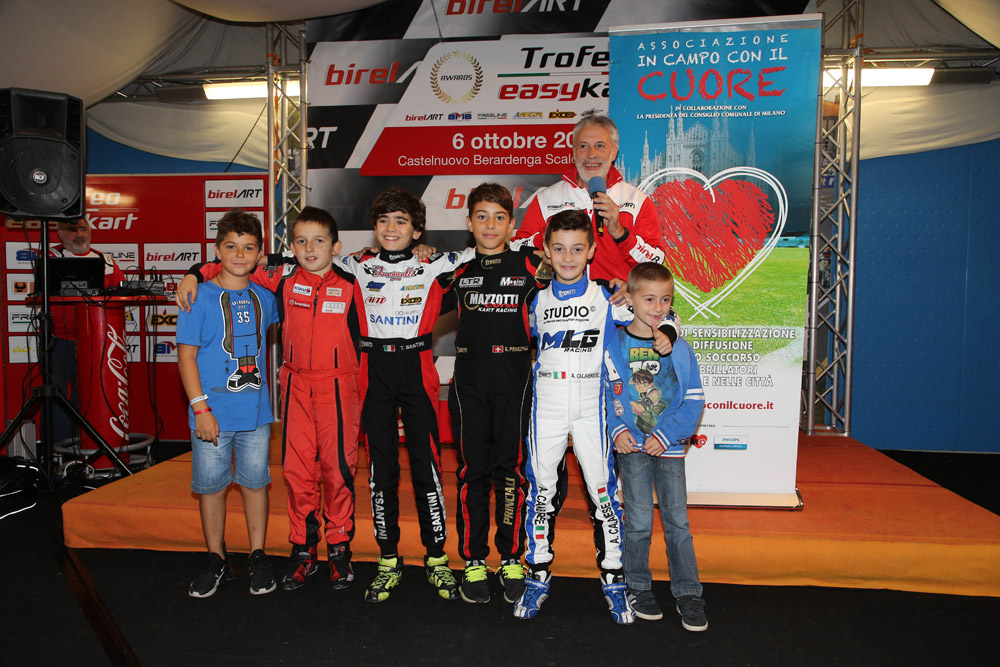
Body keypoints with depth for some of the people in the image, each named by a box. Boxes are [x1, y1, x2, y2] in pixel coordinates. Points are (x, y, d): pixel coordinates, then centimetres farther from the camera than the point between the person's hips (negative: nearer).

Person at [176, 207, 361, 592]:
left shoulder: (348, 288, 0)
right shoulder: (283, 279, 3)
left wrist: (363, 398, 2)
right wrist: (194, 275, -1)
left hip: (338, 388, -2)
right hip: (297, 387, 2)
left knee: (338, 467, 2)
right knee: (297, 469, 6)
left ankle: (339, 548, 18)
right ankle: (303, 550, 20)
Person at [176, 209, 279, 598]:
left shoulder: (264, 298, 5)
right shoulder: (199, 297, -6)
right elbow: (186, 355, -8)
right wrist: (201, 409, -13)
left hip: (256, 411, 3)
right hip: (212, 413, -3)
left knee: (255, 482, 10)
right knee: (211, 486, 9)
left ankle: (258, 557, 24)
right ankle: (216, 560, 25)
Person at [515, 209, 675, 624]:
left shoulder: (605, 298, -1)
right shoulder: (538, 301, 6)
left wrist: (663, 333, -11)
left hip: (591, 409, -1)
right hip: (547, 408, 2)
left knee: (602, 489, 1)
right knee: (540, 490, 7)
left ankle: (613, 579, 17)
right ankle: (538, 576, 22)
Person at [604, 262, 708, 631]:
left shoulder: (679, 348, 1)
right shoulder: (613, 345, -2)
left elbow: (694, 400, 0)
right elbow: (601, 393, 3)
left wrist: (665, 436, -10)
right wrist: (616, 430, -11)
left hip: (670, 447, 1)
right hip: (632, 448, -1)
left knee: (677, 520, 6)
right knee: (639, 522, 4)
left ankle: (688, 593, 19)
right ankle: (638, 587, 24)